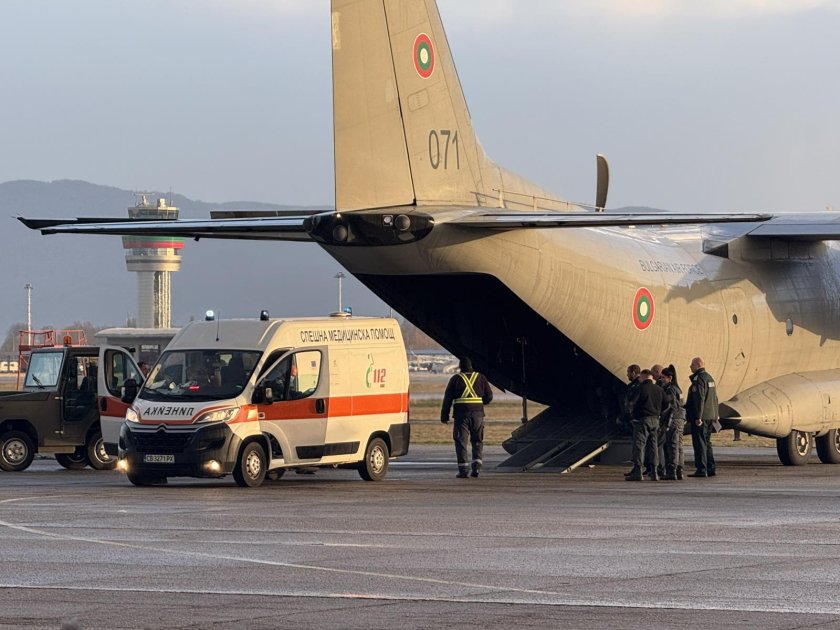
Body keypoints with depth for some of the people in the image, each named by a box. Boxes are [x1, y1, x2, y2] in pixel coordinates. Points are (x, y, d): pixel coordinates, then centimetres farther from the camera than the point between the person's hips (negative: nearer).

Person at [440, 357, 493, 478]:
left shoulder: (456, 379, 2)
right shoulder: (481, 378, 7)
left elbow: (448, 398, 0)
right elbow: (489, 396, 8)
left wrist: (444, 415, 4)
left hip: (461, 414, -2)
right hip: (478, 413, 2)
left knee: (461, 441, 1)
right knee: (477, 441, 14)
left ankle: (463, 470, -5)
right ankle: (476, 466, -1)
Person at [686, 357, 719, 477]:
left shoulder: (699, 379, -13)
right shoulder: (710, 378, 17)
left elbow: (699, 399, -20)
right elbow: (715, 398, 21)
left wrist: (698, 417, -22)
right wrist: (715, 415, 24)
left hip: (700, 417, -9)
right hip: (710, 416, 9)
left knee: (700, 443, -7)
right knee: (707, 442, 15)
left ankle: (701, 469, -10)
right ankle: (711, 468, 16)